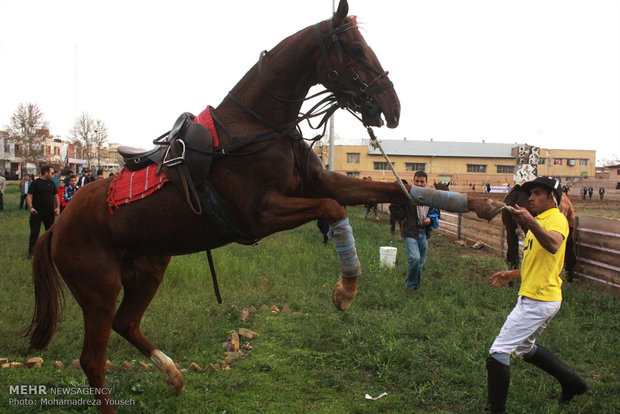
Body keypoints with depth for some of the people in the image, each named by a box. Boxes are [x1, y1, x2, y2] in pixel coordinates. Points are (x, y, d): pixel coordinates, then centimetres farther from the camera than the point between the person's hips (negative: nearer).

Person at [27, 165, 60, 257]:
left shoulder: (51, 183, 11)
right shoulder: (36, 183, -6)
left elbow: (56, 196, 16)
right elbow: (29, 196, -11)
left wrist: (57, 207, 2)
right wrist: (30, 207, -25)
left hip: (49, 212, 5)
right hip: (37, 212, -5)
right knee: (34, 232, -4)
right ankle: (31, 252, 3)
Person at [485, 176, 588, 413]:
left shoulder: (556, 219, -14)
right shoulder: (540, 221, 18)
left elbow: (553, 246, -38)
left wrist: (530, 222, -53)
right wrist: (512, 275, 21)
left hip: (539, 301, -11)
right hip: (533, 296, 11)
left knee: (498, 352, -9)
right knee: (525, 348, 27)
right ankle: (573, 384, 36)